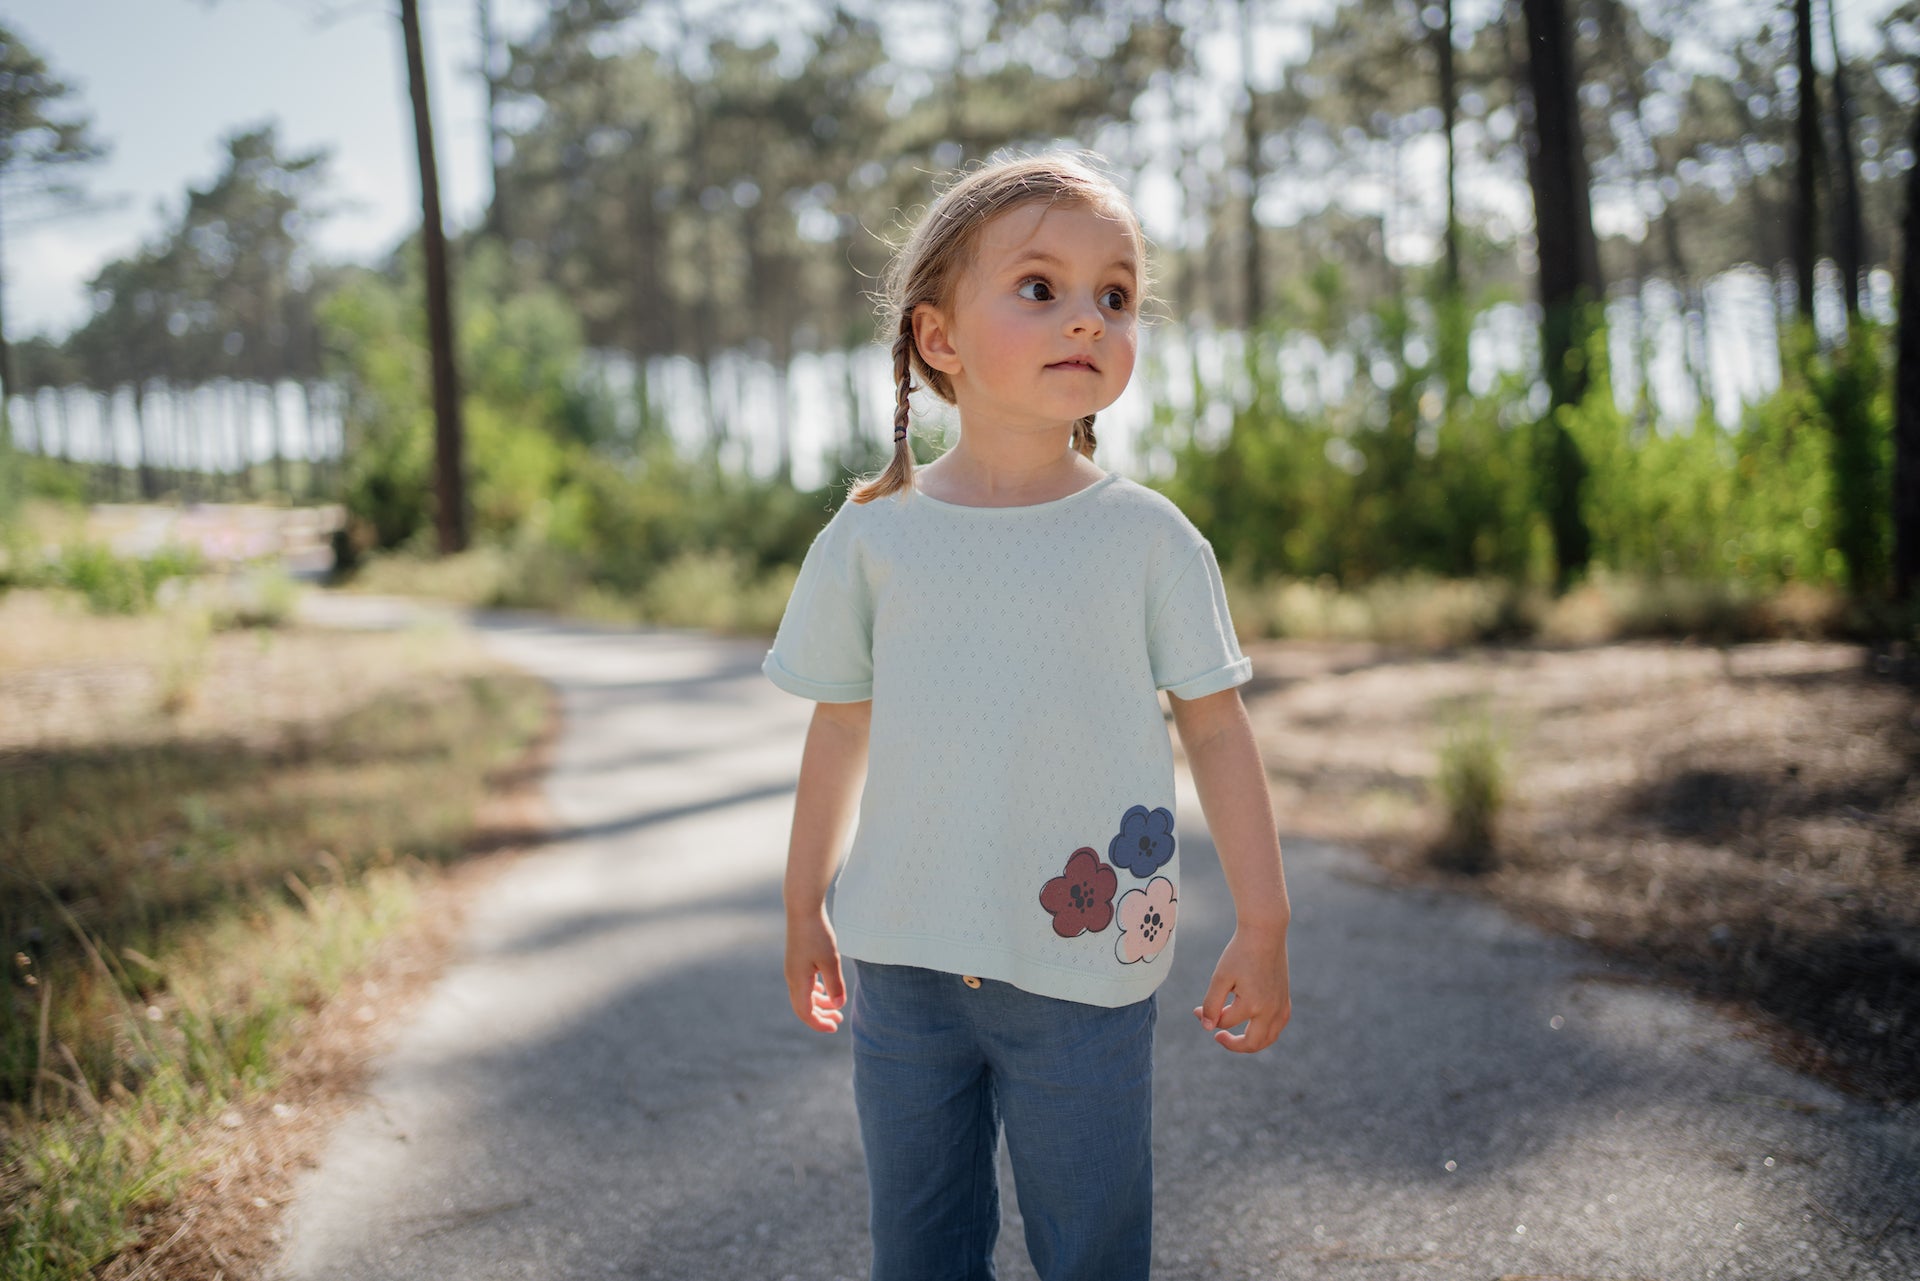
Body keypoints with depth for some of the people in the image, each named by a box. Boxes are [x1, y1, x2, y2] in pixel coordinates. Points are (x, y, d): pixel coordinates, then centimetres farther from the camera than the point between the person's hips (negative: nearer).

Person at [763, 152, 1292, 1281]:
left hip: (1084, 969, -2)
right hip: (903, 963, 2)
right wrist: (806, 910, 15)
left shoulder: (1149, 538, -5)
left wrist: (1263, 929, -1)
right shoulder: (872, 538, -1)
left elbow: (1216, 728, 0)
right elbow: (842, 727, 9)